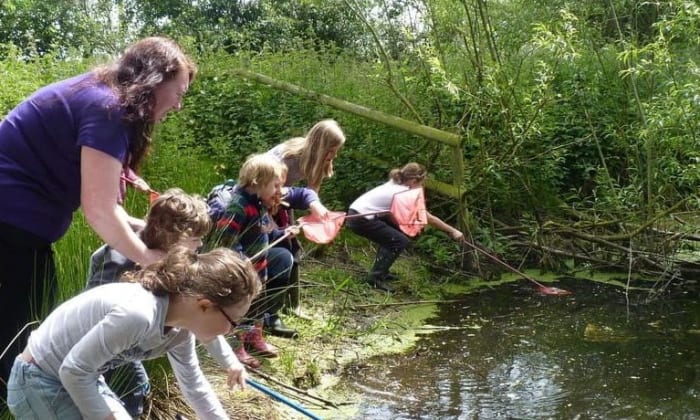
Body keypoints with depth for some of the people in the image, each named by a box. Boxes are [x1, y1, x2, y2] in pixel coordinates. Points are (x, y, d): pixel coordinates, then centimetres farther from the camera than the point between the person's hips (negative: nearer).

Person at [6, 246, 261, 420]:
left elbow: (194, 385, 10)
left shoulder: (179, 329, -7)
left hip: (80, 379, 9)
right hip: (38, 382, -9)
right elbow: (73, 370, -28)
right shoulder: (138, 314, -35)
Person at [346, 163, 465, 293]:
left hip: (357, 212, 9)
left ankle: (380, 270, 24)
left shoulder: (395, 184, 12)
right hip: (360, 220, -9)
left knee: (395, 232, 19)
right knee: (400, 241, -5)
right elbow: (429, 218, -7)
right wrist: (452, 231, 0)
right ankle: (376, 277, -2)